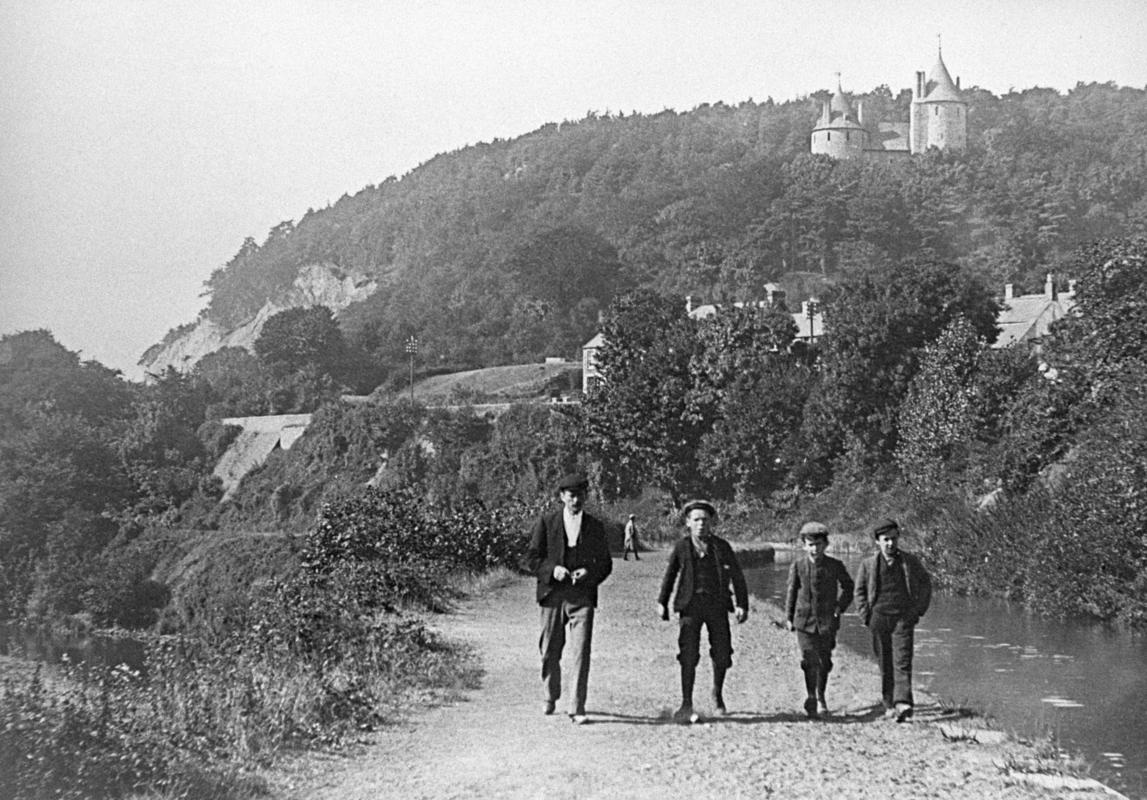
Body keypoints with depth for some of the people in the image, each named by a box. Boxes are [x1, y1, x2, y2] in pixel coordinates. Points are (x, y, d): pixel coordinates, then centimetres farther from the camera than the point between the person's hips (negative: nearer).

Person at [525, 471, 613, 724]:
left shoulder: (596, 527, 9)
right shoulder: (546, 522, 6)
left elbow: (606, 563, 12)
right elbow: (532, 558, 4)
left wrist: (590, 573, -9)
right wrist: (552, 570, -14)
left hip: (582, 596, 0)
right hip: (552, 596, 0)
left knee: (582, 652, -10)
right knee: (550, 652, 9)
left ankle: (577, 708, -6)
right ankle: (550, 697, 32)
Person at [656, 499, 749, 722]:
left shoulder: (722, 547, 4)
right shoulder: (682, 547, 4)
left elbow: (737, 577, 6)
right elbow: (670, 575, 12)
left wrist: (741, 605, -1)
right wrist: (662, 602, 8)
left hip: (717, 604, 1)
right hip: (691, 604, -1)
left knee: (722, 654, 4)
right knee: (689, 655, -9)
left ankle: (717, 694, 31)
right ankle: (686, 705, -3)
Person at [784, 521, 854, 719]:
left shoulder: (835, 566, -1)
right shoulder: (798, 566, -1)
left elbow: (848, 587, 15)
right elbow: (791, 591, 9)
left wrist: (840, 608, 5)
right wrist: (789, 617, 8)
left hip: (827, 621, 1)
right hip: (805, 620, -1)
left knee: (824, 661, 8)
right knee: (809, 660, -12)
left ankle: (820, 698, 25)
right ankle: (811, 698, -4)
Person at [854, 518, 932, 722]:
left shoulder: (910, 561, 5)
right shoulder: (868, 564, 4)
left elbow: (926, 583, 15)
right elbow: (859, 592, 11)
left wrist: (919, 610, 6)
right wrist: (867, 617, 2)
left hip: (904, 618, -1)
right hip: (879, 618, 1)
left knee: (902, 662, -12)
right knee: (885, 664, 4)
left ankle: (902, 703, -22)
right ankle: (889, 704, 13)